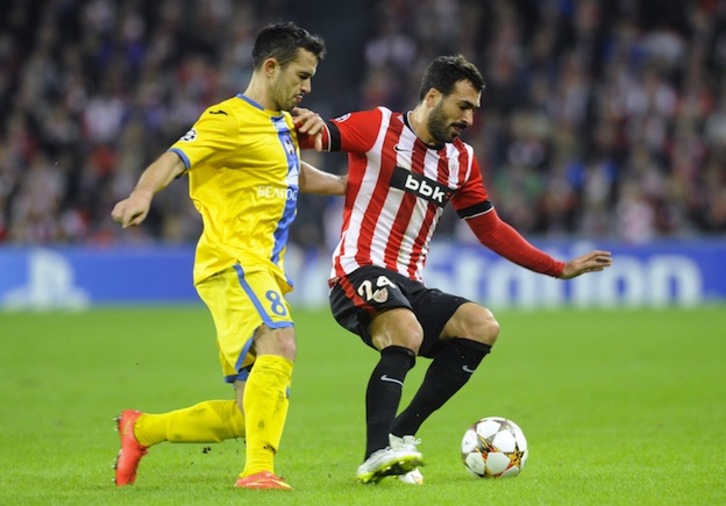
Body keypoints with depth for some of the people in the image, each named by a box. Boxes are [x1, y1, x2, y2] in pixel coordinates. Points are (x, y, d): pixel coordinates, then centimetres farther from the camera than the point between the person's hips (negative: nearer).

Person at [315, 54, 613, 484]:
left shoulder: (461, 160, 16)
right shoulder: (378, 127, -2)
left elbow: (491, 230, 21)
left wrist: (560, 269, 16)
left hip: (410, 287, 7)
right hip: (360, 273, -7)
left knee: (482, 326, -12)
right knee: (407, 334, -33)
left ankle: (400, 433, -9)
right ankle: (376, 455, -35)